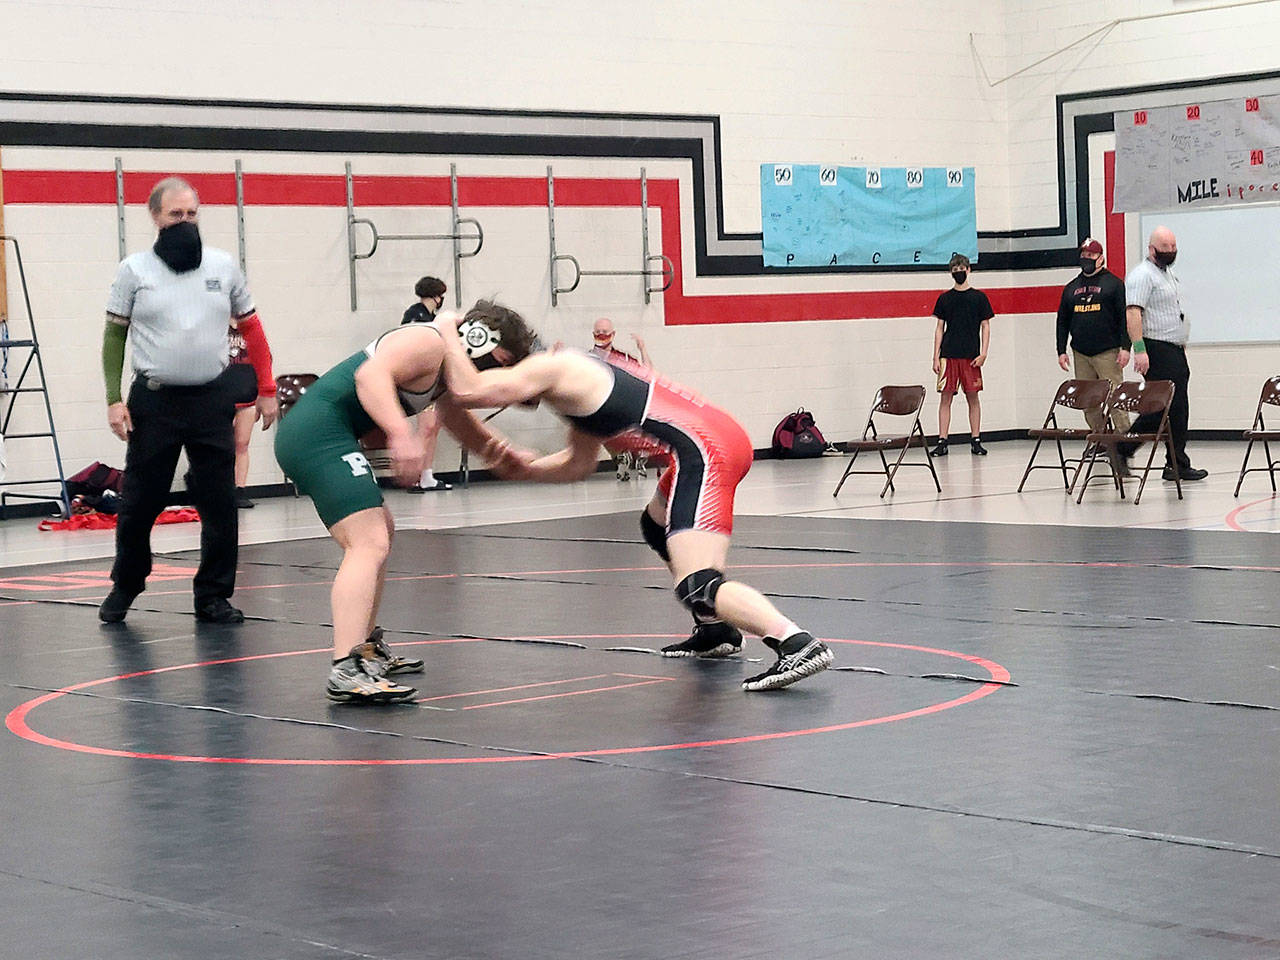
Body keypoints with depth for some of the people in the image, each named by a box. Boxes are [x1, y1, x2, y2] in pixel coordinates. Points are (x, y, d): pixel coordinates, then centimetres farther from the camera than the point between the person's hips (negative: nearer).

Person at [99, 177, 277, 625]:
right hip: (154, 402, -2)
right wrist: (114, 399, -4)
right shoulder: (134, 269, 1)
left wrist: (266, 390, 11)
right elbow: (114, 335, 4)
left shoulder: (223, 265, 6)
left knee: (220, 503, 1)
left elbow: (251, 328, 14)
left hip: (213, 399, 2)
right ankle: (124, 587, 23)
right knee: (139, 503, 3)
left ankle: (213, 596, 12)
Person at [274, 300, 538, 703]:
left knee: (380, 531, 27)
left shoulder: (446, 371, 21)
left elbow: (463, 424, 27)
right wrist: (401, 434, -39)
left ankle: (367, 648, 39)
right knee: (370, 544, -21)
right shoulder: (430, 342, -11)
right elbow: (371, 373, -26)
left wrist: (500, 453, 6)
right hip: (321, 432, -11)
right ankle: (347, 671, -32)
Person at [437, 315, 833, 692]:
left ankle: (797, 644, -33)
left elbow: (466, 390, -13)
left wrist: (448, 331, 2)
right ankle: (716, 630, 39)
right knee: (657, 529, 35)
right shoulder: (576, 373, 27)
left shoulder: (549, 369, -3)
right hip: (725, 434, 10)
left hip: (705, 450, -10)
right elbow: (579, 464, 32)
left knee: (696, 587, -18)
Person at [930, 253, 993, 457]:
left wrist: (983, 354, -5)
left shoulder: (979, 297, 5)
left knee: (972, 397, 2)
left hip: (971, 356, -1)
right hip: (948, 355, 1)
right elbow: (939, 329, 9)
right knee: (945, 397, -2)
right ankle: (942, 442, -1)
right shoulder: (945, 298, 8)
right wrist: (936, 357, 3)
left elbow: (985, 327, 6)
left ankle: (975, 441, 8)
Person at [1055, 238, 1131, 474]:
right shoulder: (1072, 288, 17)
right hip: (1081, 354, 5)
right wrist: (1061, 350, 12)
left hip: (1107, 353, -5)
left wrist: (1125, 347, -12)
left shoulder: (1113, 284, 3)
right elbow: (1062, 321, 20)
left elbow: (1125, 318, -3)